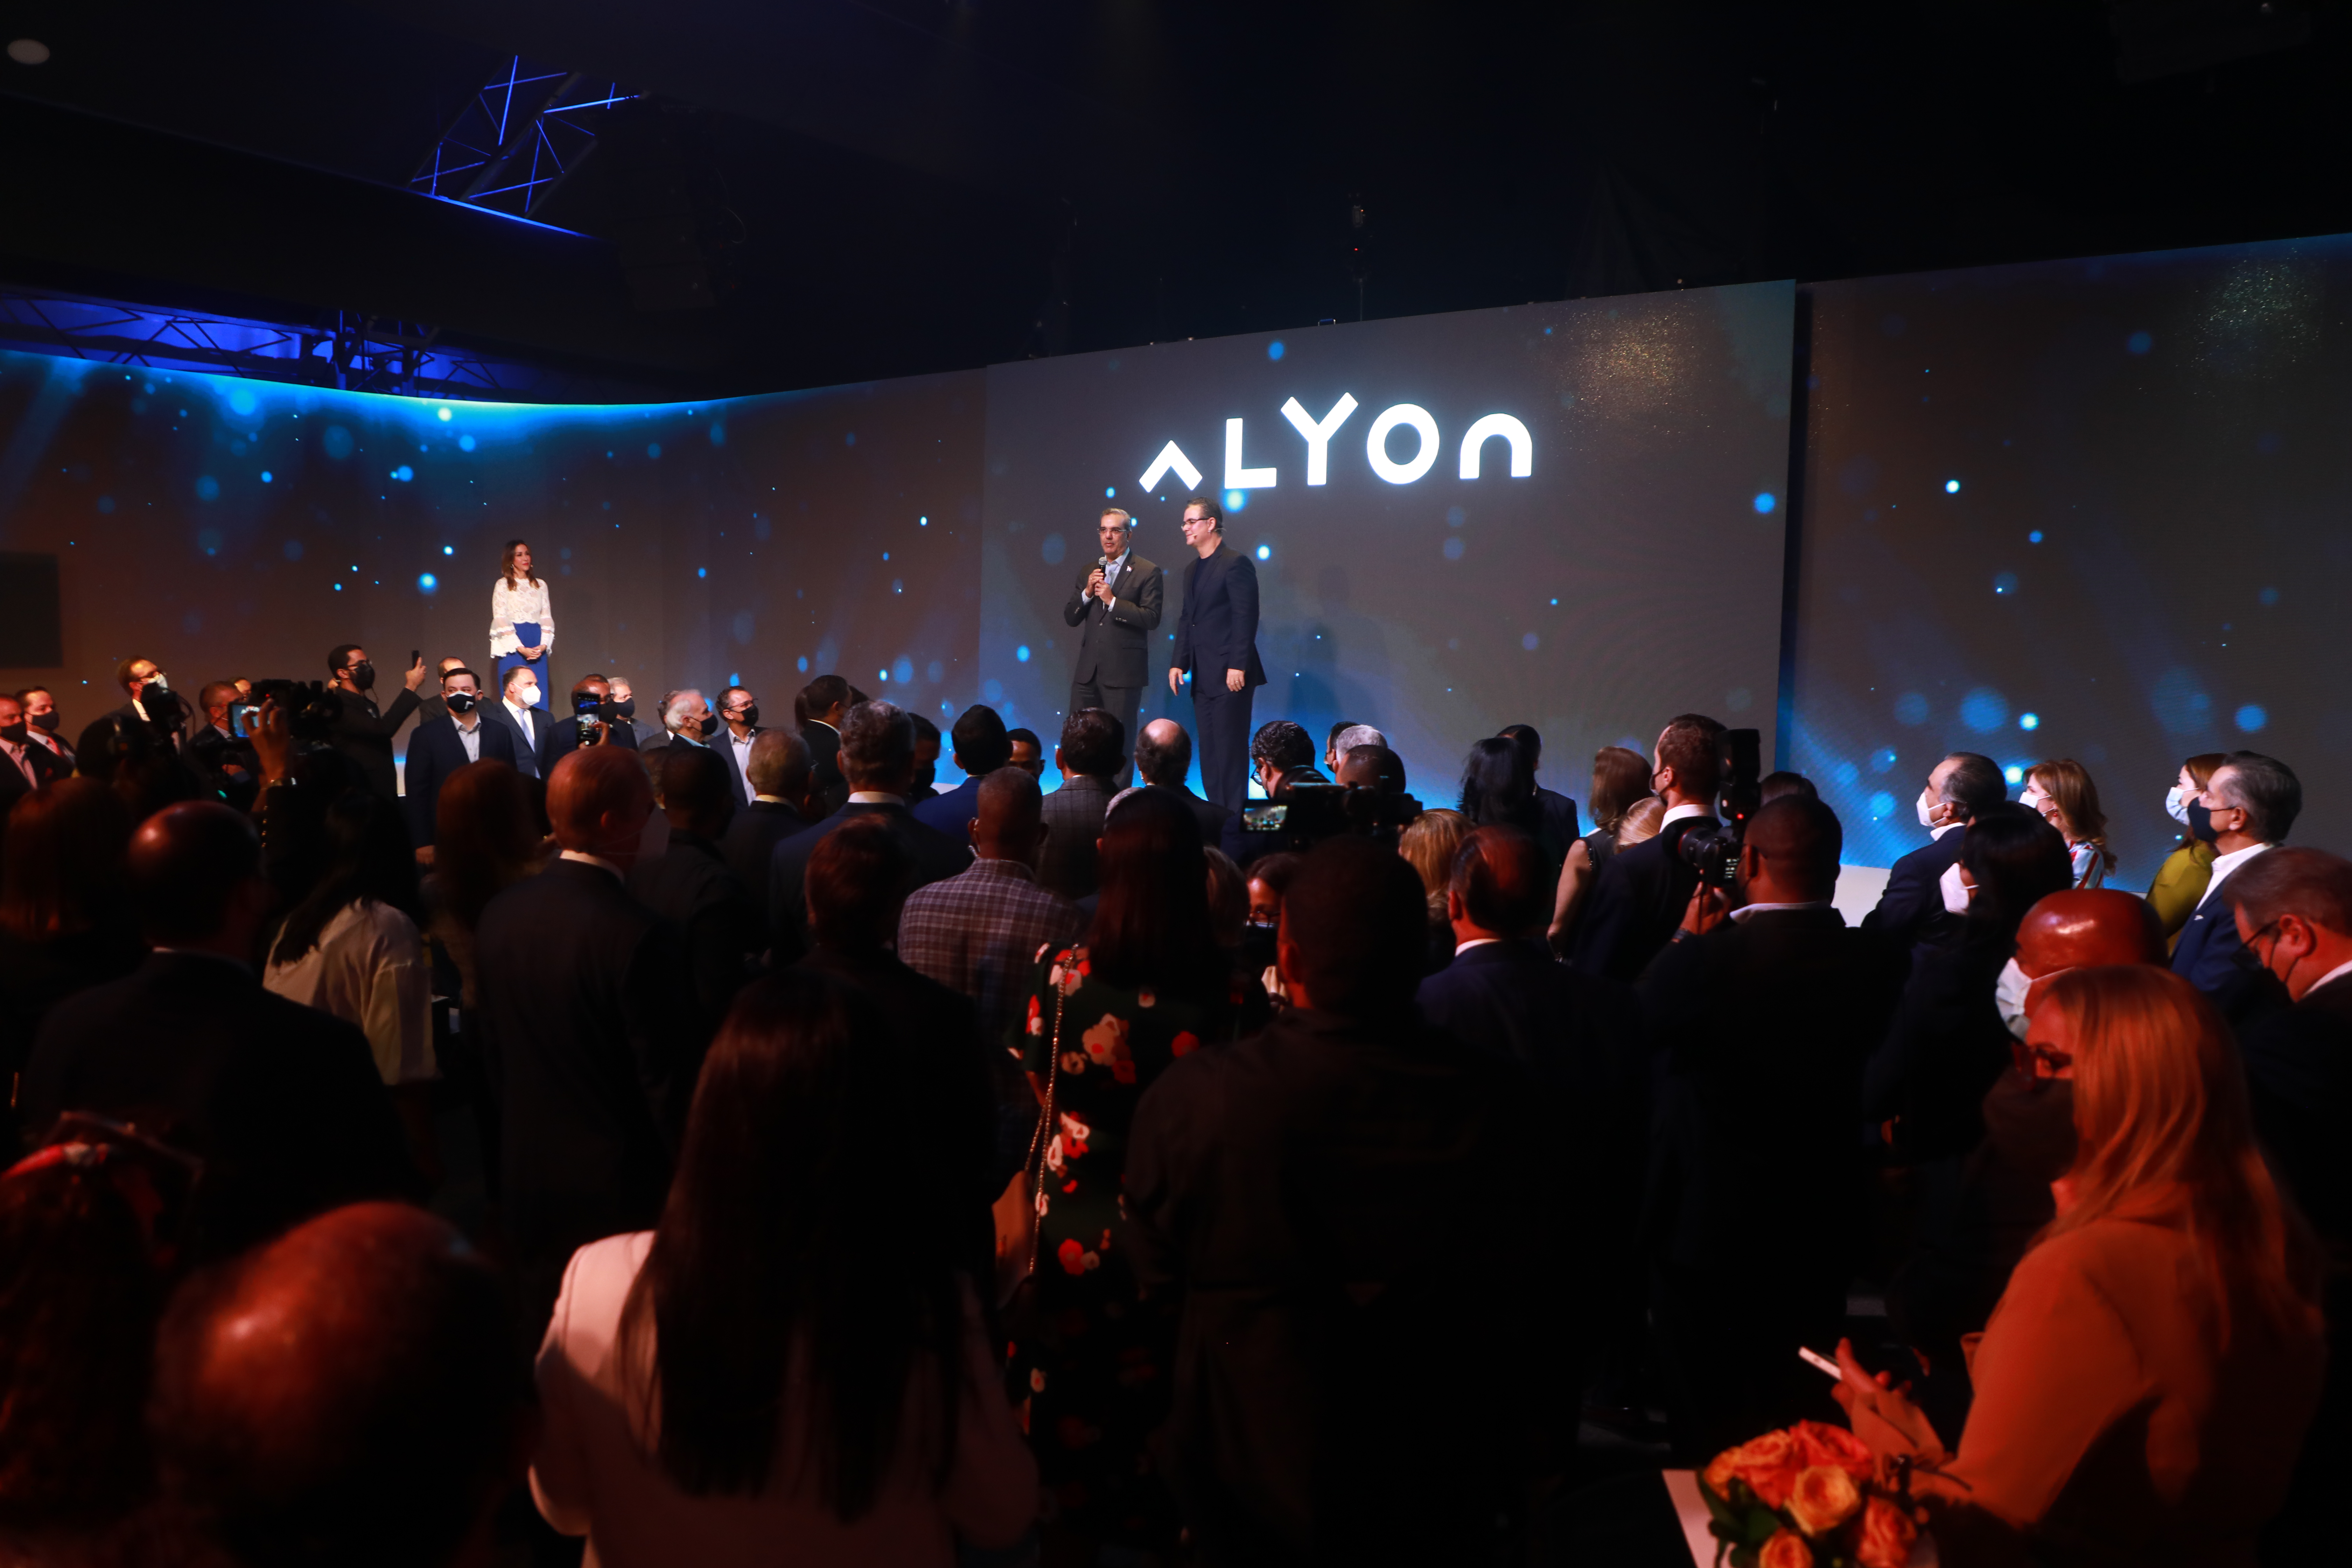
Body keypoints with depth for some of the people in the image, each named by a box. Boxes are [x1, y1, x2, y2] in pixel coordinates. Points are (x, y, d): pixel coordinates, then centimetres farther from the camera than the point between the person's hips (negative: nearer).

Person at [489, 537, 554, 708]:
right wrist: (521, 648, -14)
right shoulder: (503, 585, 2)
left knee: (539, 698, -2)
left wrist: (544, 645, -7)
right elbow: (501, 620, -5)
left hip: (538, 648, 3)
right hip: (512, 647, -3)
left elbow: (547, 617, 10)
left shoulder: (540, 585, 13)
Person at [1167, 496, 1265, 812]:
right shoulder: (1192, 569, 18)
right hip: (1203, 677, 9)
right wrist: (1179, 664, 12)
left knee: (1230, 748, -7)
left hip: (1230, 675, -9)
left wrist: (1238, 666, -20)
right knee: (1209, 751, 9)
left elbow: (1246, 617, -15)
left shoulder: (1236, 563, -9)